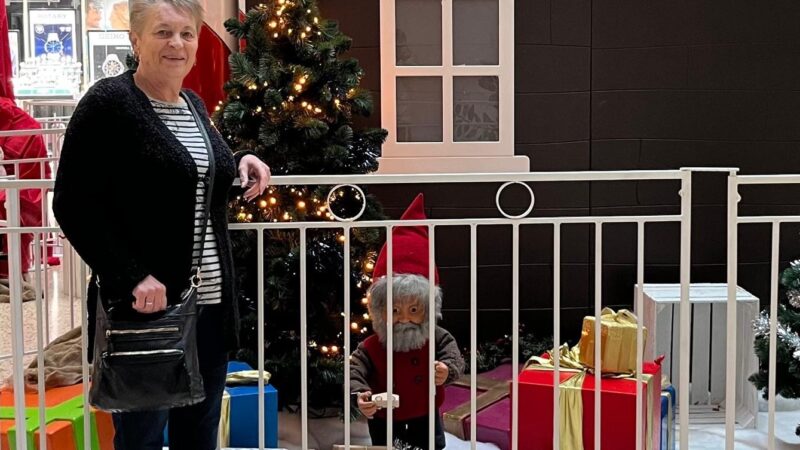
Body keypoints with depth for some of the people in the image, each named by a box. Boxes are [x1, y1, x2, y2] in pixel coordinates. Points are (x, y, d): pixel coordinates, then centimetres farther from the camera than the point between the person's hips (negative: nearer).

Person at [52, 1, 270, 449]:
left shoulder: (194, 105, 12)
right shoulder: (107, 103, -10)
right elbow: (74, 205, -14)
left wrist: (239, 165, 6)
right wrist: (131, 276, -23)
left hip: (211, 303, 7)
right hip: (143, 305, -7)